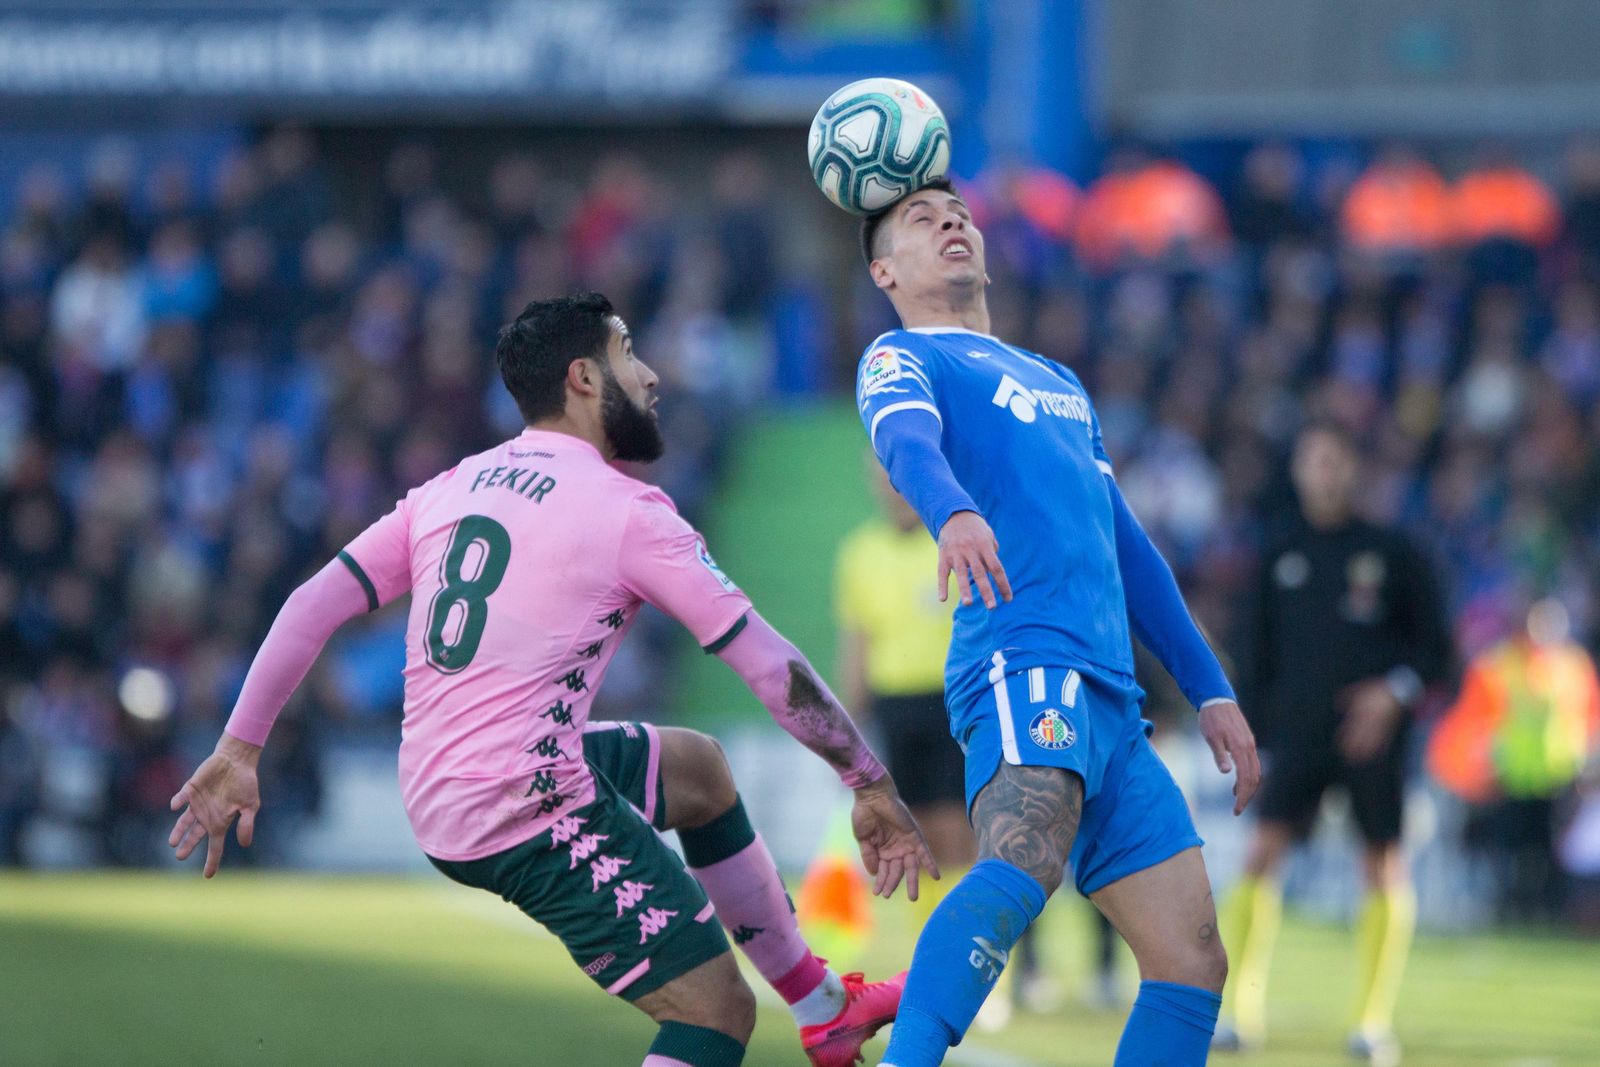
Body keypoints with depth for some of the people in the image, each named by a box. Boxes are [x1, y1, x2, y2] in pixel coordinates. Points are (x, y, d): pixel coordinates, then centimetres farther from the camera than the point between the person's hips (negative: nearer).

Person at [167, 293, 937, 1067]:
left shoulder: (450, 489, 10)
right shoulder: (626, 511, -9)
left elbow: (309, 609, 7)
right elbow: (772, 668, -7)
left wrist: (238, 751, 12)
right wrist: (872, 785, 2)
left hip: (435, 798, 9)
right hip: (531, 814, -9)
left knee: (698, 767, 29)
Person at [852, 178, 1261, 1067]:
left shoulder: (1059, 385, 33)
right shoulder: (904, 359, 9)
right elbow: (908, 442, -15)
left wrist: (1211, 691, 28)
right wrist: (955, 513, -38)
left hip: (1112, 700, 8)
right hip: (1025, 666, -8)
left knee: (1193, 961, 1)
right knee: (1026, 860, -37)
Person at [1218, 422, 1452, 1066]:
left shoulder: (1390, 552, 4)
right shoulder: (1281, 555, 10)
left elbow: (1434, 642, 5)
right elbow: (1259, 652, 15)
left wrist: (1397, 692, -12)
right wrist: (1263, 739, 10)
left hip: (1371, 729, -1)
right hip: (1298, 732, 1)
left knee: (1384, 868, -3)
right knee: (1263, 851, -13)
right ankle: (1242, 1011, -9)